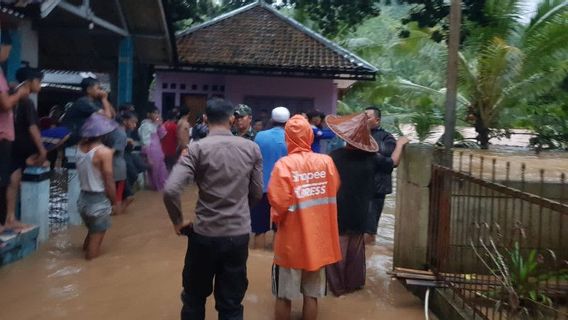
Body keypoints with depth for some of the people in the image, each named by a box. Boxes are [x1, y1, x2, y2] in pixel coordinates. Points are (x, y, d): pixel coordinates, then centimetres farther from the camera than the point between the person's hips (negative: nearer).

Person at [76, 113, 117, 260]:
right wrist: (113, 202, 0)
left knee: (92, 232, 28)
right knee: (96, 238, 7)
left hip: (83, 198, 7)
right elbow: (109, 183, -16)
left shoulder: (80, 146, 0)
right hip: (99, 200, -6)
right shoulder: (104, 152, -18)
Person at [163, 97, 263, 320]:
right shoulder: (251, 148, -1)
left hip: (205, 234, -2)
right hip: (239, 235, 2)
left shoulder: (197, 148, -10)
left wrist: (178, 222, -4)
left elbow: (170, 190, -20)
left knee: (194, 299, 20)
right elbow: (257, 193, 4)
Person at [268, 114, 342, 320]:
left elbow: (278, 202, -18)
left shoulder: (284, 164, -17)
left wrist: (277, 218, 1)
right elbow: (334, 190, 8)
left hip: (291, 239, -3)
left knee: (284, 296, 12)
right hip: (318, 238, 3)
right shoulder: (327, 161, -5)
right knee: (312, 295, 15)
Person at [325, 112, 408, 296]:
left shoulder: (334, 157, -17)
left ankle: (338, 286, 17)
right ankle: (354, 282, 30)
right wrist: (400, 144, 25)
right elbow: (392, 163, 10)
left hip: (338, 212, -3)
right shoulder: (371, 158, -8)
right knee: (355, 249, 19)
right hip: (359, 213, 3)